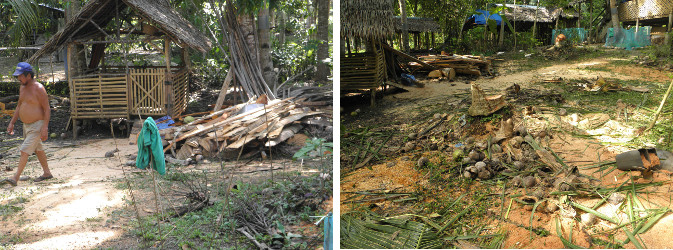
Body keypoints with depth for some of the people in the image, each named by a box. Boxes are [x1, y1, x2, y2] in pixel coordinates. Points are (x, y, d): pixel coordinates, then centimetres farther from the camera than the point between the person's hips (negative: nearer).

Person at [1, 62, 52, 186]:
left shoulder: (38, 88, -16)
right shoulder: (22, 88, 8)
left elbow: (47, 109, -17)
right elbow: (19, 106, 18)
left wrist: (45, 128, -22)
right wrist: (12, 123, 14)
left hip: (37, 125, -9)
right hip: (26, 125, 9)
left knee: (25, 150, -11)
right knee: (37, 149, 17)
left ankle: (15, 178, -10)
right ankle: (47, 173, 28)